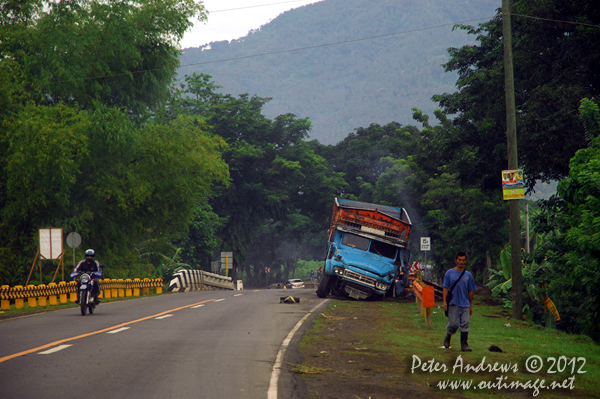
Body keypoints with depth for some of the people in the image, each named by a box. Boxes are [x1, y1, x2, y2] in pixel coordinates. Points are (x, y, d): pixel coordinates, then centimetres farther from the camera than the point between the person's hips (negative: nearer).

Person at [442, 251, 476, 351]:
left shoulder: (468, 275, 10)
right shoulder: (449, 273, 3)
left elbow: (470, 291, 14)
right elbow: (446, 288, 2)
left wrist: (470, 305, 14)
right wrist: (444, 302, -6)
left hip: (465, 304, 2)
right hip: (453, 304, -2)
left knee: (465, 324, -3)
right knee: (453, 324, -4)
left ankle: (464, 345, 0)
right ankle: (448, 337, 24)